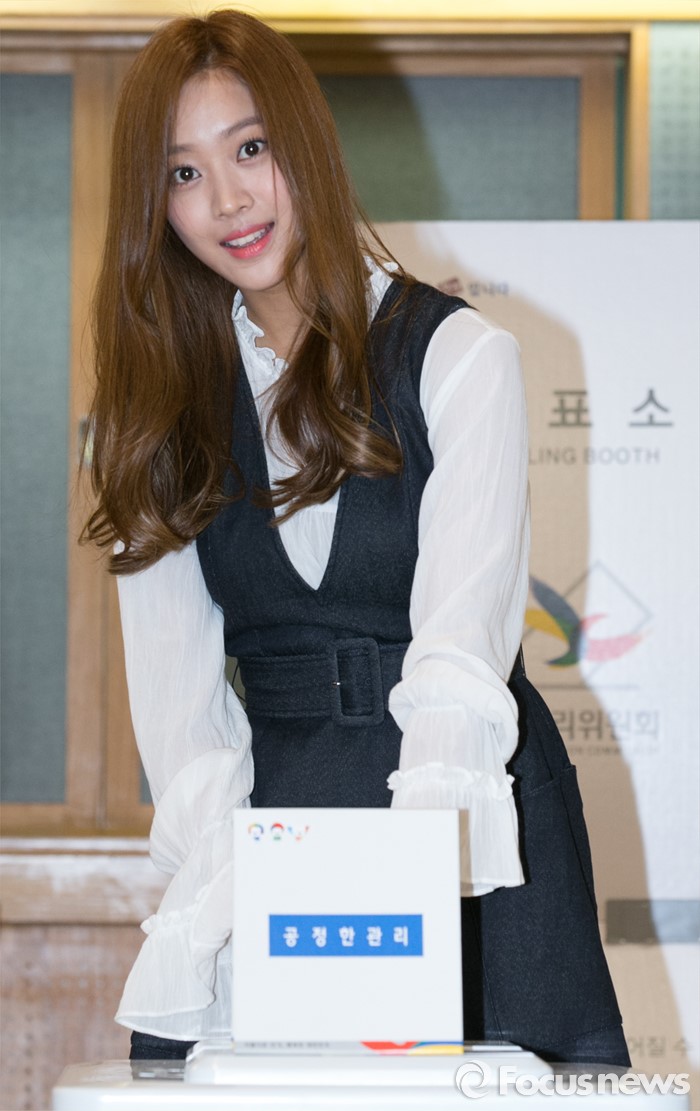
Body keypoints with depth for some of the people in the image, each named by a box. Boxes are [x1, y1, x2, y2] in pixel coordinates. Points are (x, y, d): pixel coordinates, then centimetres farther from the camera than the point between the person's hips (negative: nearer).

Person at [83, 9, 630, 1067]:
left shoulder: (460, 354, -2)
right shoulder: (166, 403, 8)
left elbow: (464, 620, -16)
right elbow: (176, 670, 0)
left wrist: (431, 810, -33)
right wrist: (216, 873, -17)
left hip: (467, 825, -2)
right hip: (273, 812, 3)